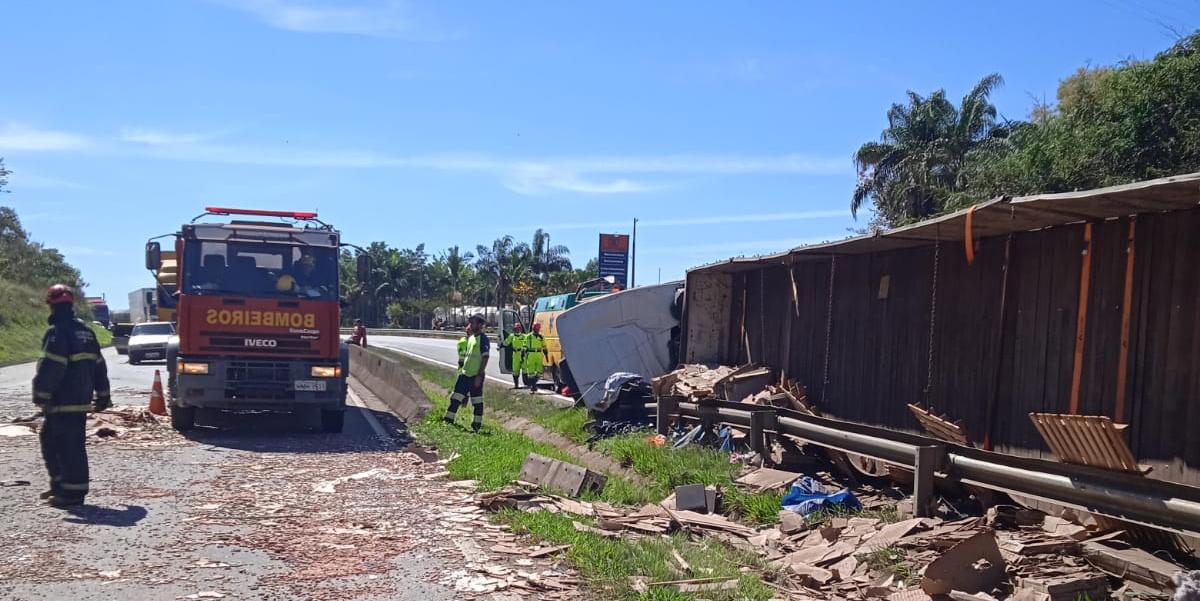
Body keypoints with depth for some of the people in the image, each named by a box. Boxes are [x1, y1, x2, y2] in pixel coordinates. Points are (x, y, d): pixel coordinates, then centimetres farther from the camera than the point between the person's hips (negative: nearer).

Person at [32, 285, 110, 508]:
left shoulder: (57, 331, -13)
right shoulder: (85, 331, 15)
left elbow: (50, 367, -21)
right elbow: (99, 365, 18)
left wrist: (41, 394, -16)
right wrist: (103, 394, 22)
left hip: (63, 401, -9)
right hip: (82, 399, 9)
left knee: (69, 446, -5)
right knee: (49, 439, 21)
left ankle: (73, 492, -1)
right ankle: (60, 485, 25)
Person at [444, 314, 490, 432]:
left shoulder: (483, 339, -12)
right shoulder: (471, 337, 14)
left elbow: (485, 358, -17)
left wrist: (480, 375, -20)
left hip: (476, 375, -8)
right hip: (465, 374, 8)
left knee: (477, 400, 1)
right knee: (456, 397, 10)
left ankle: (477, 424, 9)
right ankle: (448, 419, 18)